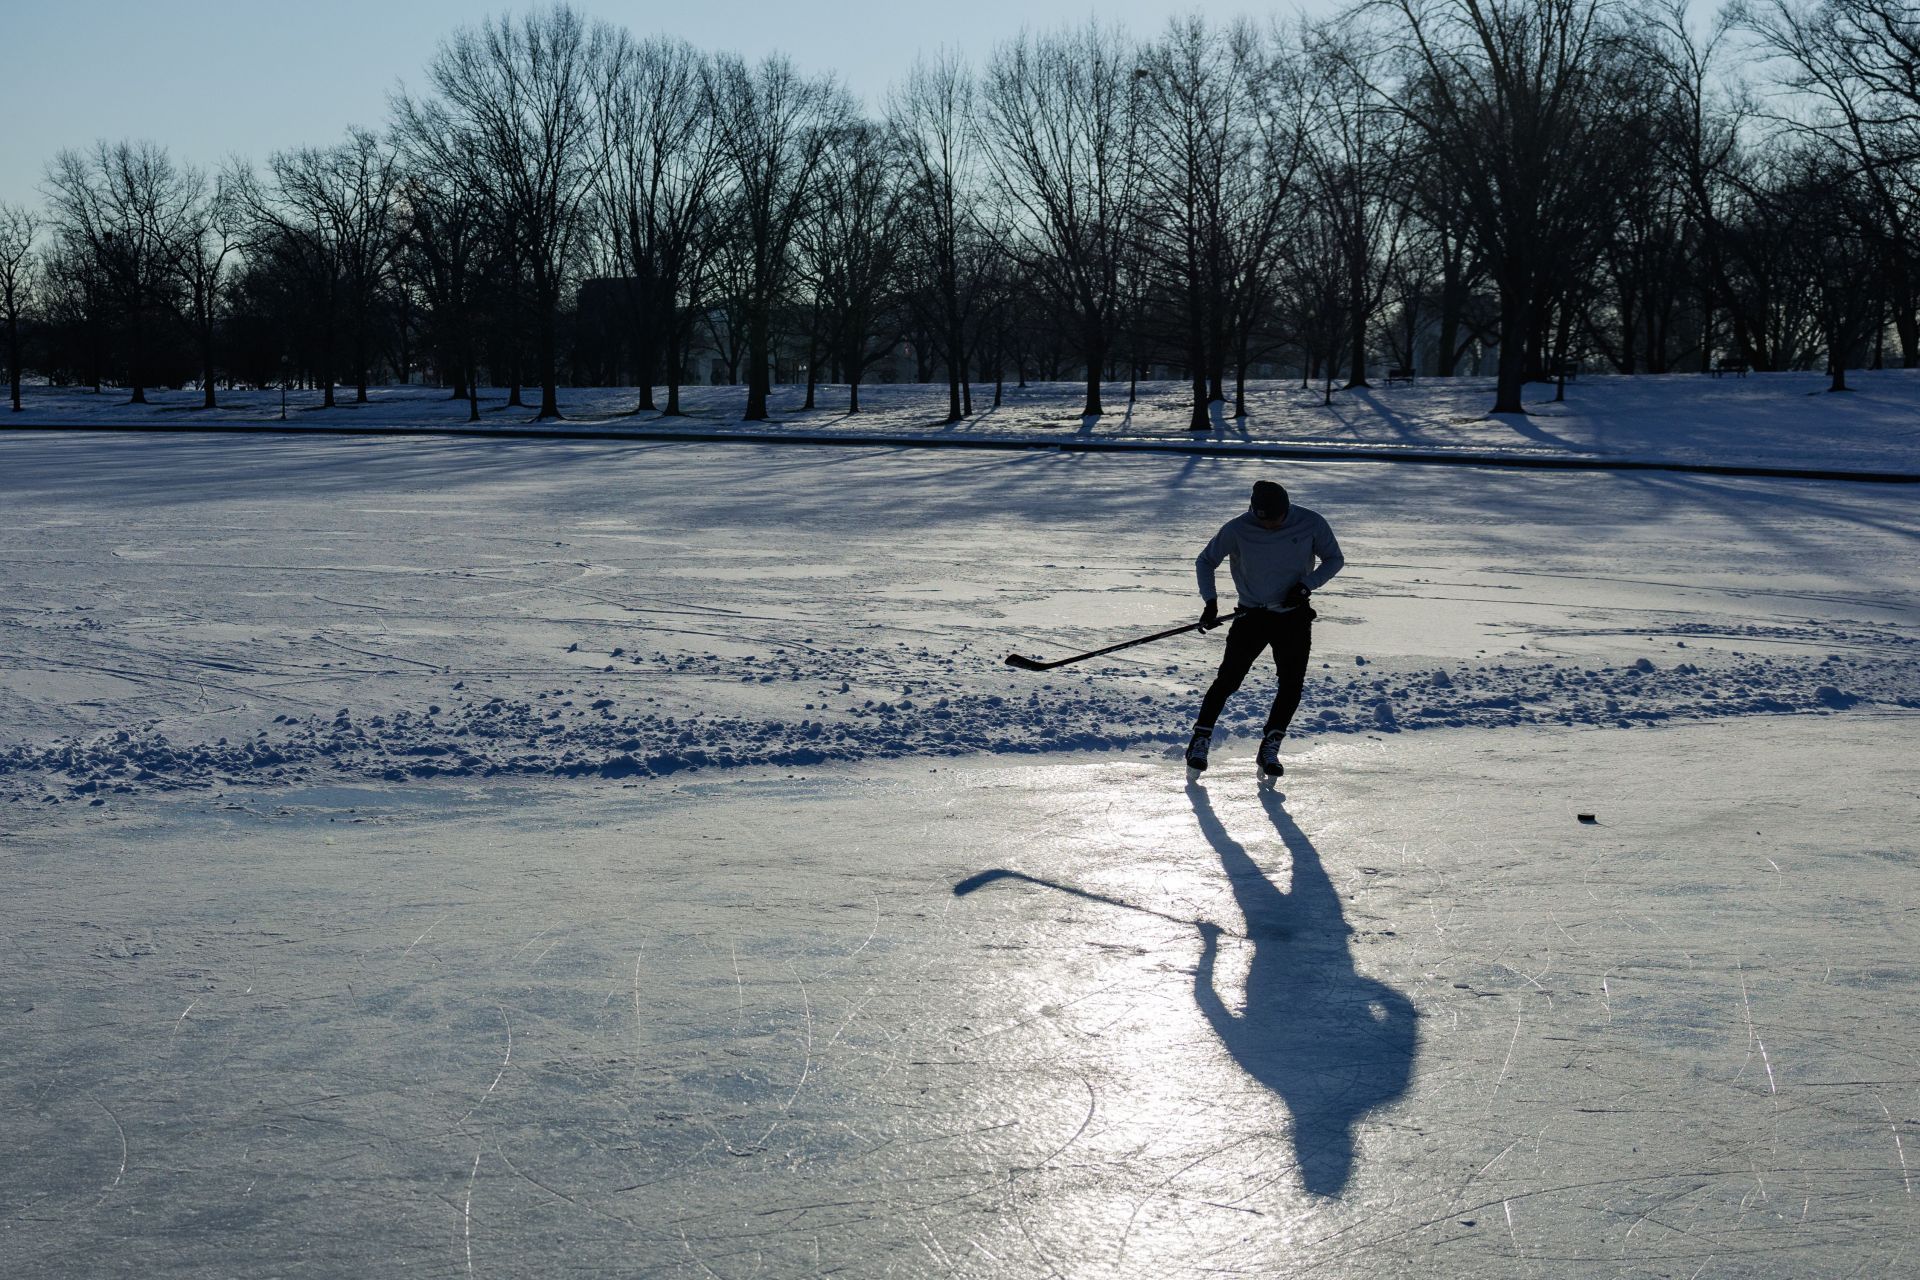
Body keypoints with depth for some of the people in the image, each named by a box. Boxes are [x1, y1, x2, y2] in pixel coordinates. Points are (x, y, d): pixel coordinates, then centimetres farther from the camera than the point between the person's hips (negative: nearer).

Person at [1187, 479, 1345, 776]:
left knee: (1292, 684, -6)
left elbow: (1334, 559, 2)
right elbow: (1205, 562, 0)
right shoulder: (1237, 529, -14)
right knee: (1228, 679, -7)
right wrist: (1210, 601, -14)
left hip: (1295, 617, 1)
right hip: (1251, 615, -1)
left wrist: (1307, 584, -15)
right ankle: (1201, 739, 10)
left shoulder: (1311, 523, -11)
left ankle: (1269, 748, 6)